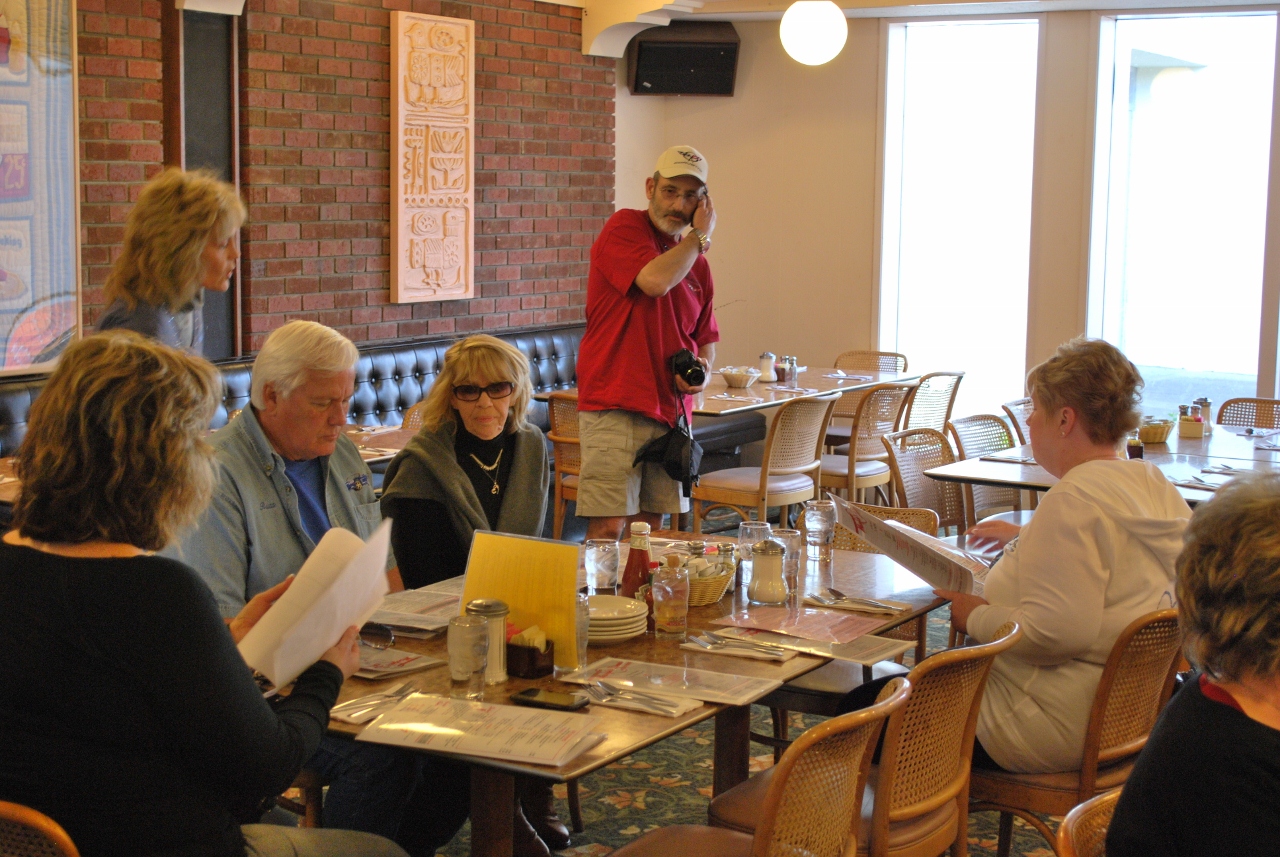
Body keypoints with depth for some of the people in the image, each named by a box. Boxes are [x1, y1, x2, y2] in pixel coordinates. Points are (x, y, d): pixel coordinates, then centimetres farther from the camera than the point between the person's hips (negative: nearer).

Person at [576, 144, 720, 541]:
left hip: (670, 410, 7)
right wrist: (701, 236, -7)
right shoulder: (624, 227, -3)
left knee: (651, 524, 10)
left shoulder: (696, 262, 15)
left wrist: (702, 370, 0)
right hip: (615, 405, -6)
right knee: (608, 526, -10)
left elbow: (706, 338, 23)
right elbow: (655, 280, -21)